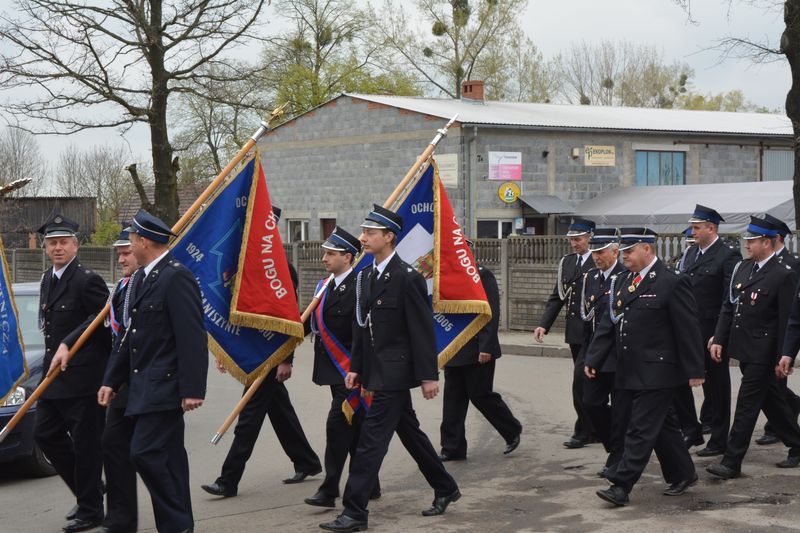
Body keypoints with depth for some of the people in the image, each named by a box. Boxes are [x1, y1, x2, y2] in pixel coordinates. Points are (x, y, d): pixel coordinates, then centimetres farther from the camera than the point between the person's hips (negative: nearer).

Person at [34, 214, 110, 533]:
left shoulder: (86, 281, -16)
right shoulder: (48, 279, 12)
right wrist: (54, 357, 13)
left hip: (83, 378, -9)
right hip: (55, 375, 9)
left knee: (86, 444, 0)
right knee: (46, 434, 15)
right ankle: (87, 491, 30)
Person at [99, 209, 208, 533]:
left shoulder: (176, 278, -15)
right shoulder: (140, 279, 14)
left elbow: (192, 338, -20)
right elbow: (131, 336, 19)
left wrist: (192, 389, -22)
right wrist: (112, 380, 17)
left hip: (165, 386, -9)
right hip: (145, 386, 9)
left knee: (145, 453, -13)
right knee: (167, 457, 13)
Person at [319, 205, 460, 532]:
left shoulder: (407, 278, -14)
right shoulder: (365, 276, 10)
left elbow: (423, 330, -15)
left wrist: (429, 375, -16)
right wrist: (355, 367, 10)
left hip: (394, 373, -9)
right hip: (377, 371, 9)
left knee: (371, 440, -9)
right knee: (410, 433, 18)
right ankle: (445, 488, 33)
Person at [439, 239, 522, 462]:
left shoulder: (483, 275, -10)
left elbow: (491, 313, -14)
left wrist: (486, 347, -19)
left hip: (477, 350, -7)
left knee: (480, 394, -1)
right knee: (453, 397, 6)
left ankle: (512, 431, 21)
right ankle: (452, 448, 11)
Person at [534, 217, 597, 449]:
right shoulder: (566, 262, 12)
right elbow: (557, 297, 14)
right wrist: (544, 324, 3)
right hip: (574, 332, 7)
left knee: (581, 380, -9)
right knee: (588, 381, 14)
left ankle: (583, 431, 0)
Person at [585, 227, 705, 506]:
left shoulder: (671, 283, -11)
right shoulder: (621, 282, 12)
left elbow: (688, 330, -11)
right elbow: (608, 324, 13)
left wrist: (694, 371, -11)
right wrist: (593, 359, 5)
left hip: (656, 373, -7)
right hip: (629, 373, 7)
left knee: (641, 430, -7)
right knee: (662, 426, 15)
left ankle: (621, 486, -7)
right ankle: (683, 475, 28)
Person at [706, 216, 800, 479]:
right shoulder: (743, 268, 9)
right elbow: (729, 306, 12)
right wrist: (719, 339, 5)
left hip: (763, 353, -8)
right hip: (744, 349, 8)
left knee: (747, 405, -6)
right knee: (772, 401, 17)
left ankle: (732, 462, -3)